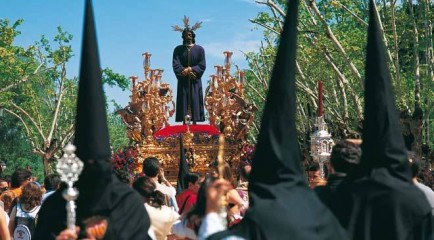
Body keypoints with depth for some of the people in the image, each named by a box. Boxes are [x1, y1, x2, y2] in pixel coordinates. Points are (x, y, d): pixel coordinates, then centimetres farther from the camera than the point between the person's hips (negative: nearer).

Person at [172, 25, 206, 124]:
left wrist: (191, 69, -14)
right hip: (183, 81, 0)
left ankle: (194, 122, -3)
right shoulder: (178, 49, 7)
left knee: (195, 103, -3)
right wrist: (184, 71, -18)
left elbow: (202, 66, -2)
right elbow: (175, 65, -3)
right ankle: (184, 122, -5)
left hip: (195, 81, 0)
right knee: (183, 101, -4)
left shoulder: (199, 49, 5)